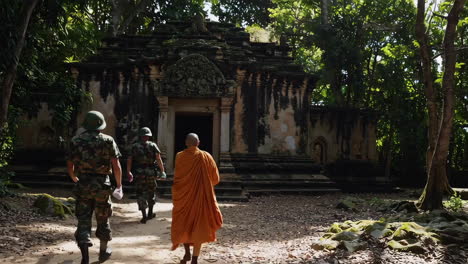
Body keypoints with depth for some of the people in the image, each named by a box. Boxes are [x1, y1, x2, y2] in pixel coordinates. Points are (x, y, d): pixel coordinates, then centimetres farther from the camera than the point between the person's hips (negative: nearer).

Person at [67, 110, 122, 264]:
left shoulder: (76, 141, 2)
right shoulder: (108, 141, -3)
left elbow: (70, 165, 7)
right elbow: (116, 166, -7)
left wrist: (74, 178, 26)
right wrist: (119, 184, 5)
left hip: (83, 185, 1)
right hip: (102, 185, -1)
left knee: (83, 220, 6)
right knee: (103, 219, 15)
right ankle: (103, 251, 30)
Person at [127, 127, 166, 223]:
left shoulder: (134, 146, 4)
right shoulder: (153, 145, 1)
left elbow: (129, 160, 0)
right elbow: (159, 159, -7)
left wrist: (128, 172, 8)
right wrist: (162, 171, -2)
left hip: (139, 173, 0)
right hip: (151, 173, 0)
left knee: (140, 194, 5)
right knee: (151, 192, 19)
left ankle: (144, 216, -1)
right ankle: (150, 213, 30)